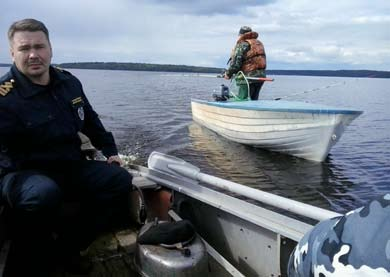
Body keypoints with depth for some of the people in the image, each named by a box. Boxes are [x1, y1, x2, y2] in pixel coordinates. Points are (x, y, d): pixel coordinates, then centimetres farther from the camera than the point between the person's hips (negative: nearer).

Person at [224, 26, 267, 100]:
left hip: (248, 78, -8)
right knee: (253, 101, 15)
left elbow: (236, 63, -13)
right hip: (261, 76, 8)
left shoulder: (242, 44, -7)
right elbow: (262, 60, 16)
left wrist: (228, 74, 0)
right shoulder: (259, 43, 18)